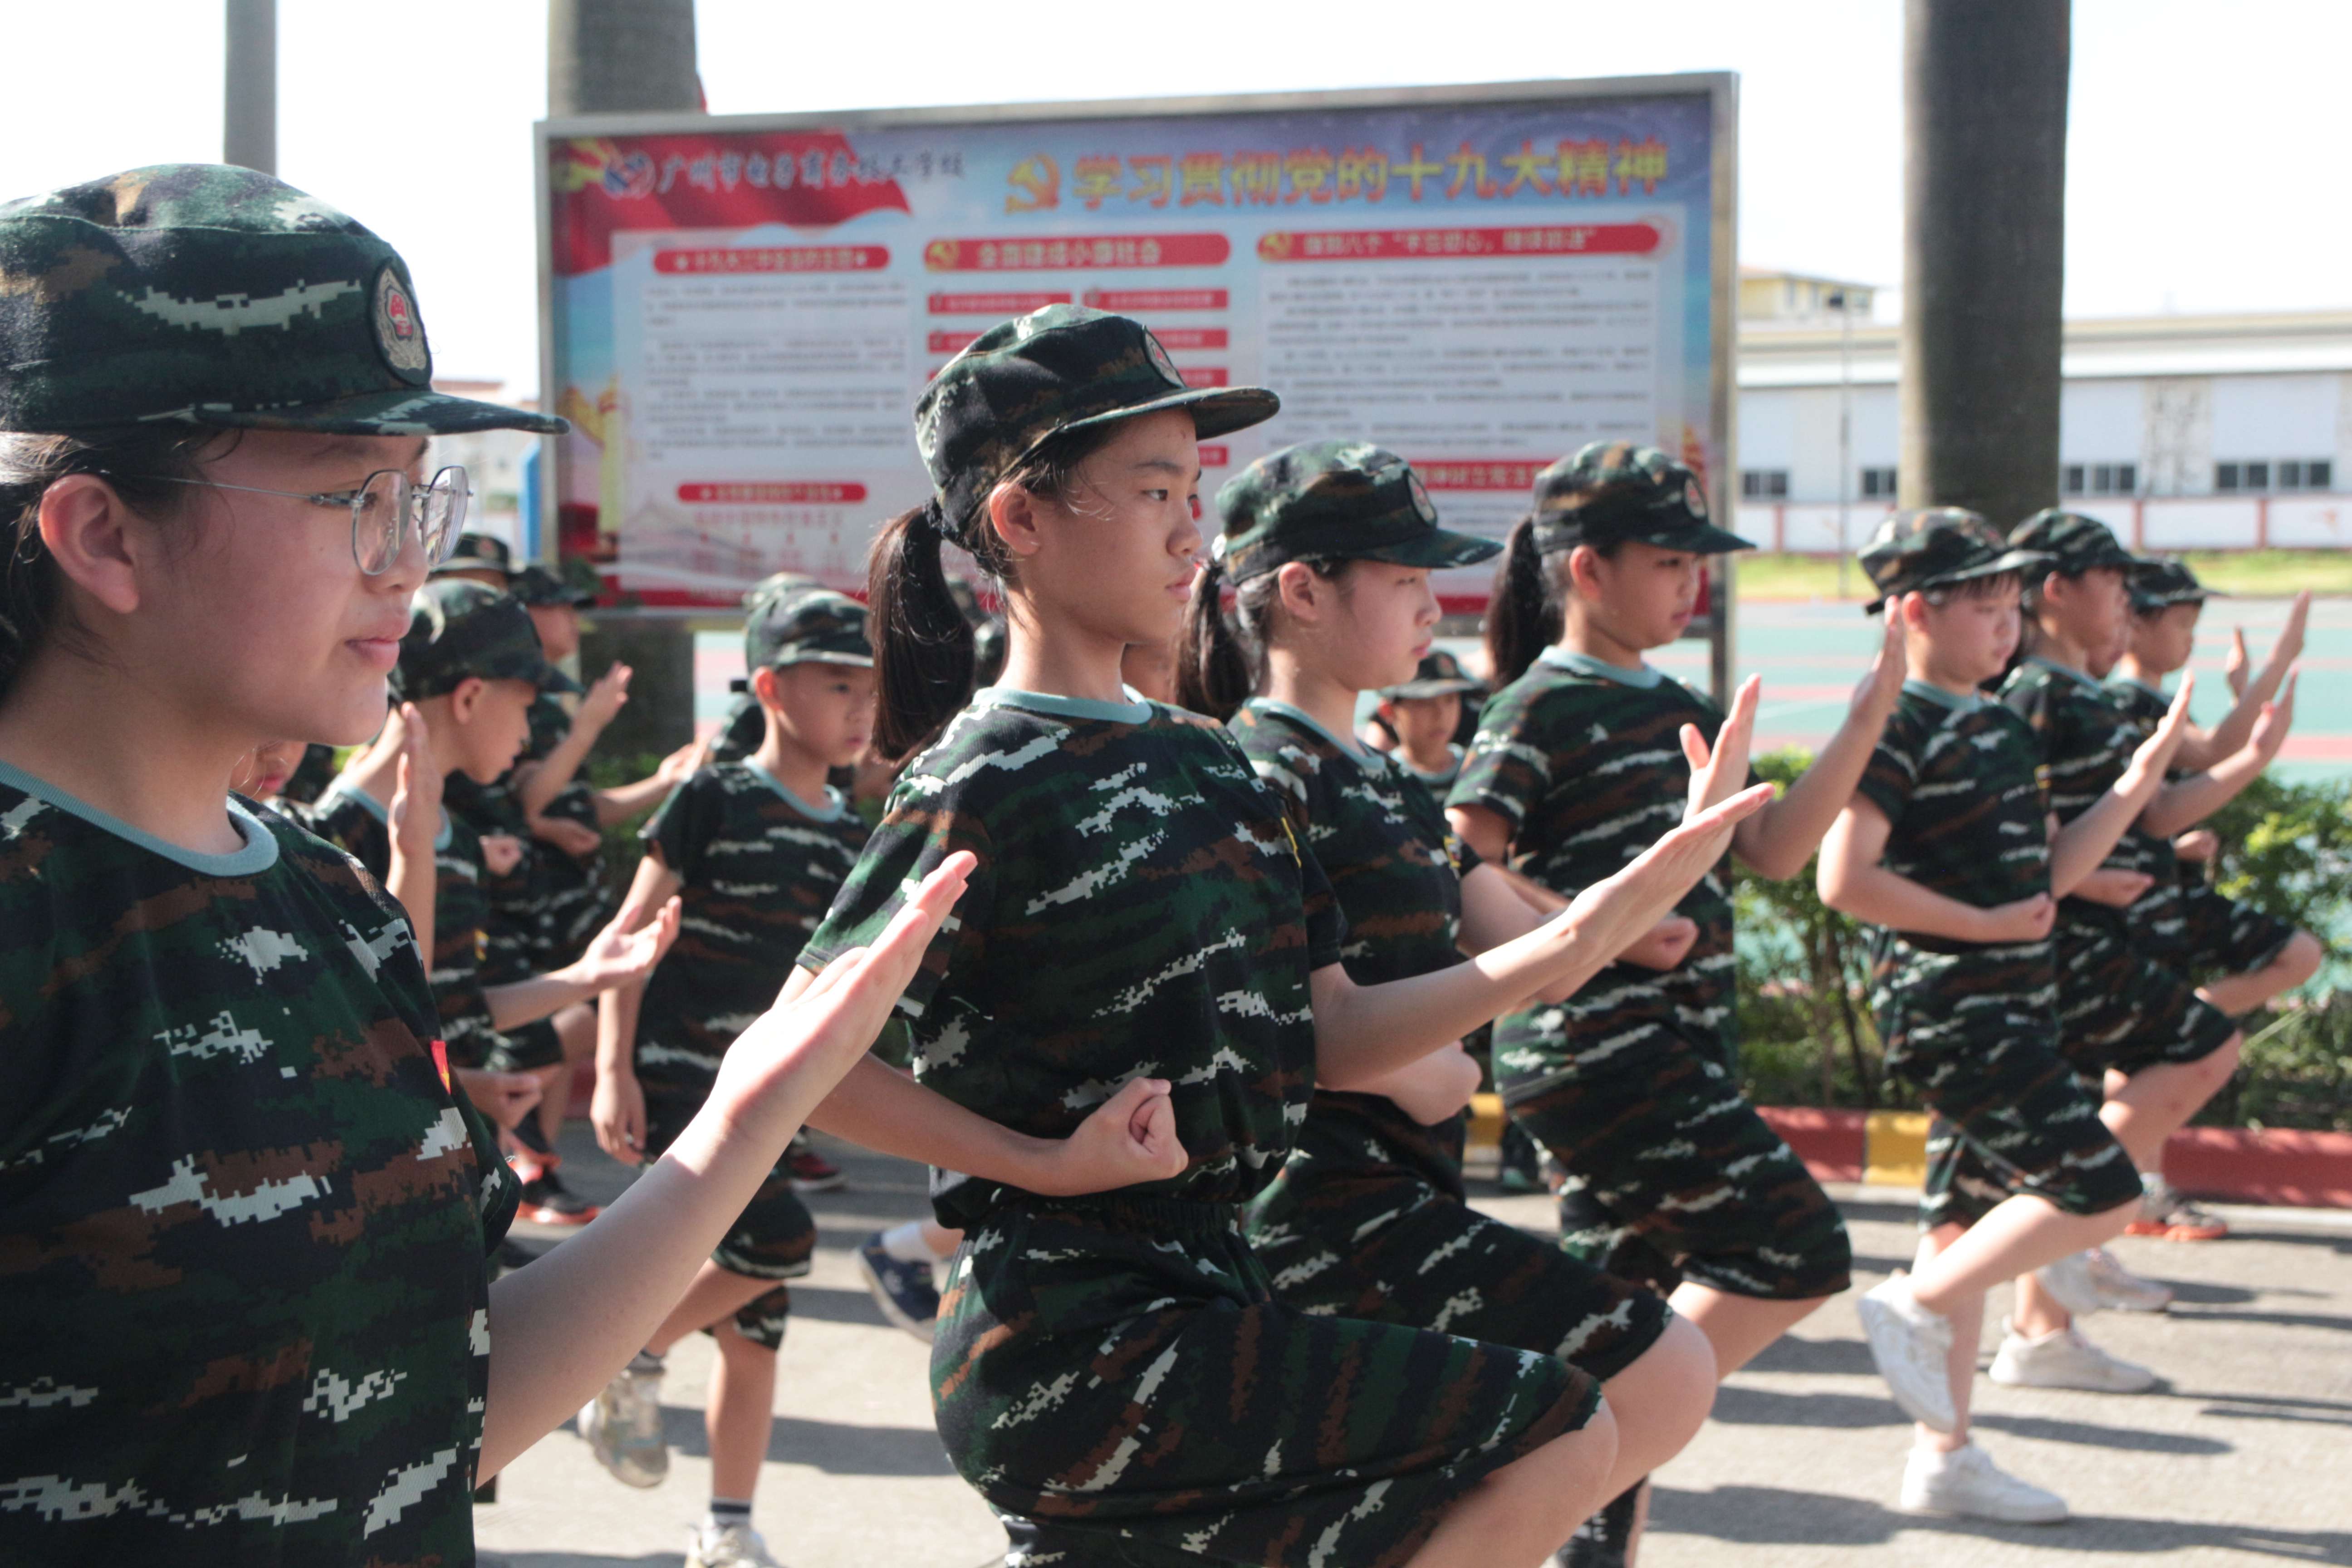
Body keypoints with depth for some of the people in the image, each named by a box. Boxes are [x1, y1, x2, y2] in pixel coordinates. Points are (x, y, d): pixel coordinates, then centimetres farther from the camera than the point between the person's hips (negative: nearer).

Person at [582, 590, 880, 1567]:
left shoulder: (855, 838, 11)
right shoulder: (713, 801, -6)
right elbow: (633, 935, -8)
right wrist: (613, 1071, -15)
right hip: (676, 1078, -6)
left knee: (755, 1331, 9)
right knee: (780, 1238, -27)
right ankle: (630, 1359, -3)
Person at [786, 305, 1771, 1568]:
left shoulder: (1210, 765, 13)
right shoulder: (982, 790, -12)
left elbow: (1327, 1043, 9)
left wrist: (1565, 946, -1)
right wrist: (1045, 1159, -16)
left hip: (1191, 1298, 9)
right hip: (1083, 1346, -8)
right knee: (1559, 1437, -9)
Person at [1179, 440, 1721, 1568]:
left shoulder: (1390, 787, 17)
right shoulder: (1263, 776, -12)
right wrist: (1443, 1072, -6)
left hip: (1400, 1200, 10)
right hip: (1337, 1210, -10)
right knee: (1667, 1377, -12)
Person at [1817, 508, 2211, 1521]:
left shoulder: (2002, 729, 16)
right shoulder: (1901, 727, -13)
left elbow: (2047, 875, 17)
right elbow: (1845, 878, -20)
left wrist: (2137, 784, 9)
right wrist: (1983, 925, -16)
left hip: (2009, 1010, 9)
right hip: (1948, 1008, -9)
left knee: (1971, 1217, 12)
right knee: (2098, 1191, -14)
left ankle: (1944, 1457, 18)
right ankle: (1916, 1307, -1)